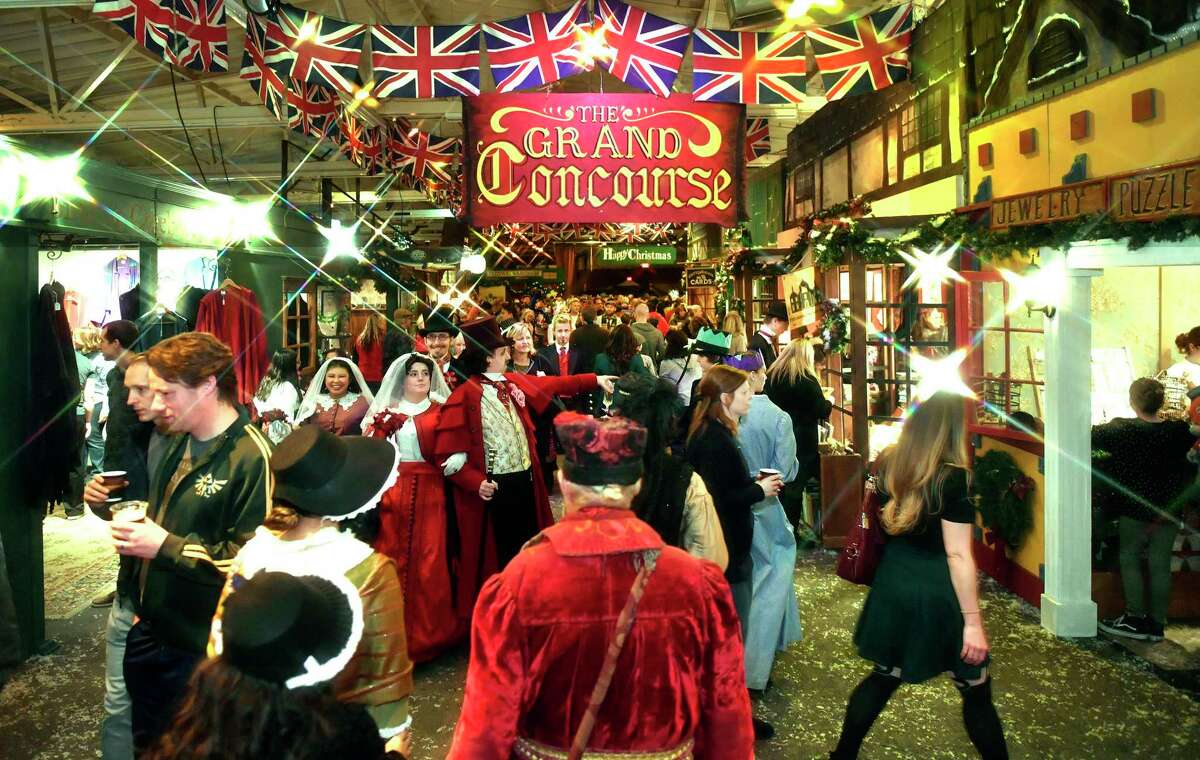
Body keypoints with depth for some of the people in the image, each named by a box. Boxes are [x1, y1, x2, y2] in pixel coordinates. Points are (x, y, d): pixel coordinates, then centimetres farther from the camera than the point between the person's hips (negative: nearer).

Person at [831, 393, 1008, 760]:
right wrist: (973, 621, -16)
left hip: (893, 585, 7)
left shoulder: (888, 463, 1)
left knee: (884, 676, 21)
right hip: (937, 595, -7)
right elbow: (958, 556, -20)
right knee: (976, 692, 10)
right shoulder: (952, 478, -19)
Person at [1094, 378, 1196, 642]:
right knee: (1161, 564, 9)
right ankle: (1156, 625, 15)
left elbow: (1091, 437, -4)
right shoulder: (1180, 431, -5)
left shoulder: (1122, 430, -15)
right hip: (1169, 510, 4)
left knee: (1130, 559, 9)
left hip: (1135, 509, -4)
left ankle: (1135, 619, 9)